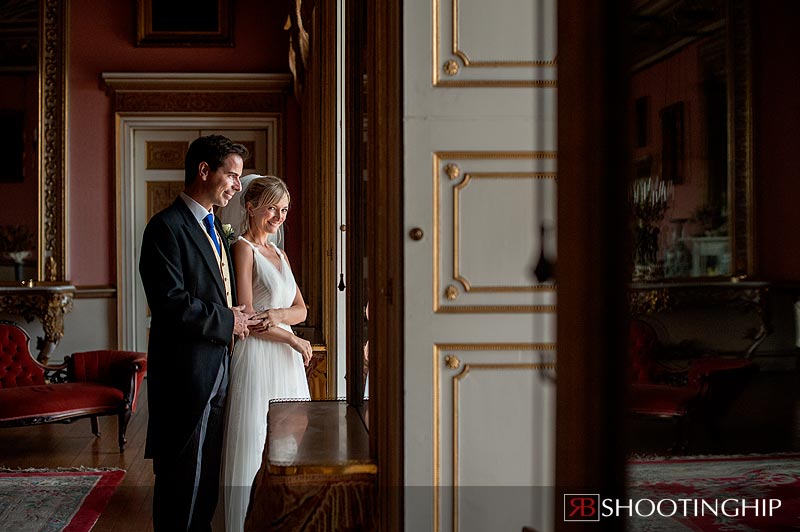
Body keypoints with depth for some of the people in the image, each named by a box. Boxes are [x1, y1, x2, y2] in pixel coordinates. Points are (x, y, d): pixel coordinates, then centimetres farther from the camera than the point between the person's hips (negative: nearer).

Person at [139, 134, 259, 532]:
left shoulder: (213, 226, 17)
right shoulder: (167, 227, -13)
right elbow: (170, 302, -22)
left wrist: (235, 317, 5)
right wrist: (226, 321, -13)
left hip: (217, 369, 9)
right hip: (186, 375, -9)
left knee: (208, 472, 15)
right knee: (182, 475, -1)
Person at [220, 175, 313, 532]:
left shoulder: (278, 253, 16)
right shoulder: (243, 249, -8)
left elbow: (300, 309, 11)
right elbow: (246, 318, -14)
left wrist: (278, 315, -10)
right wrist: (294, 340, -9)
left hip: (287, 362, 8)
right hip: (257, 360, -8)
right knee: (254, 450, -2)